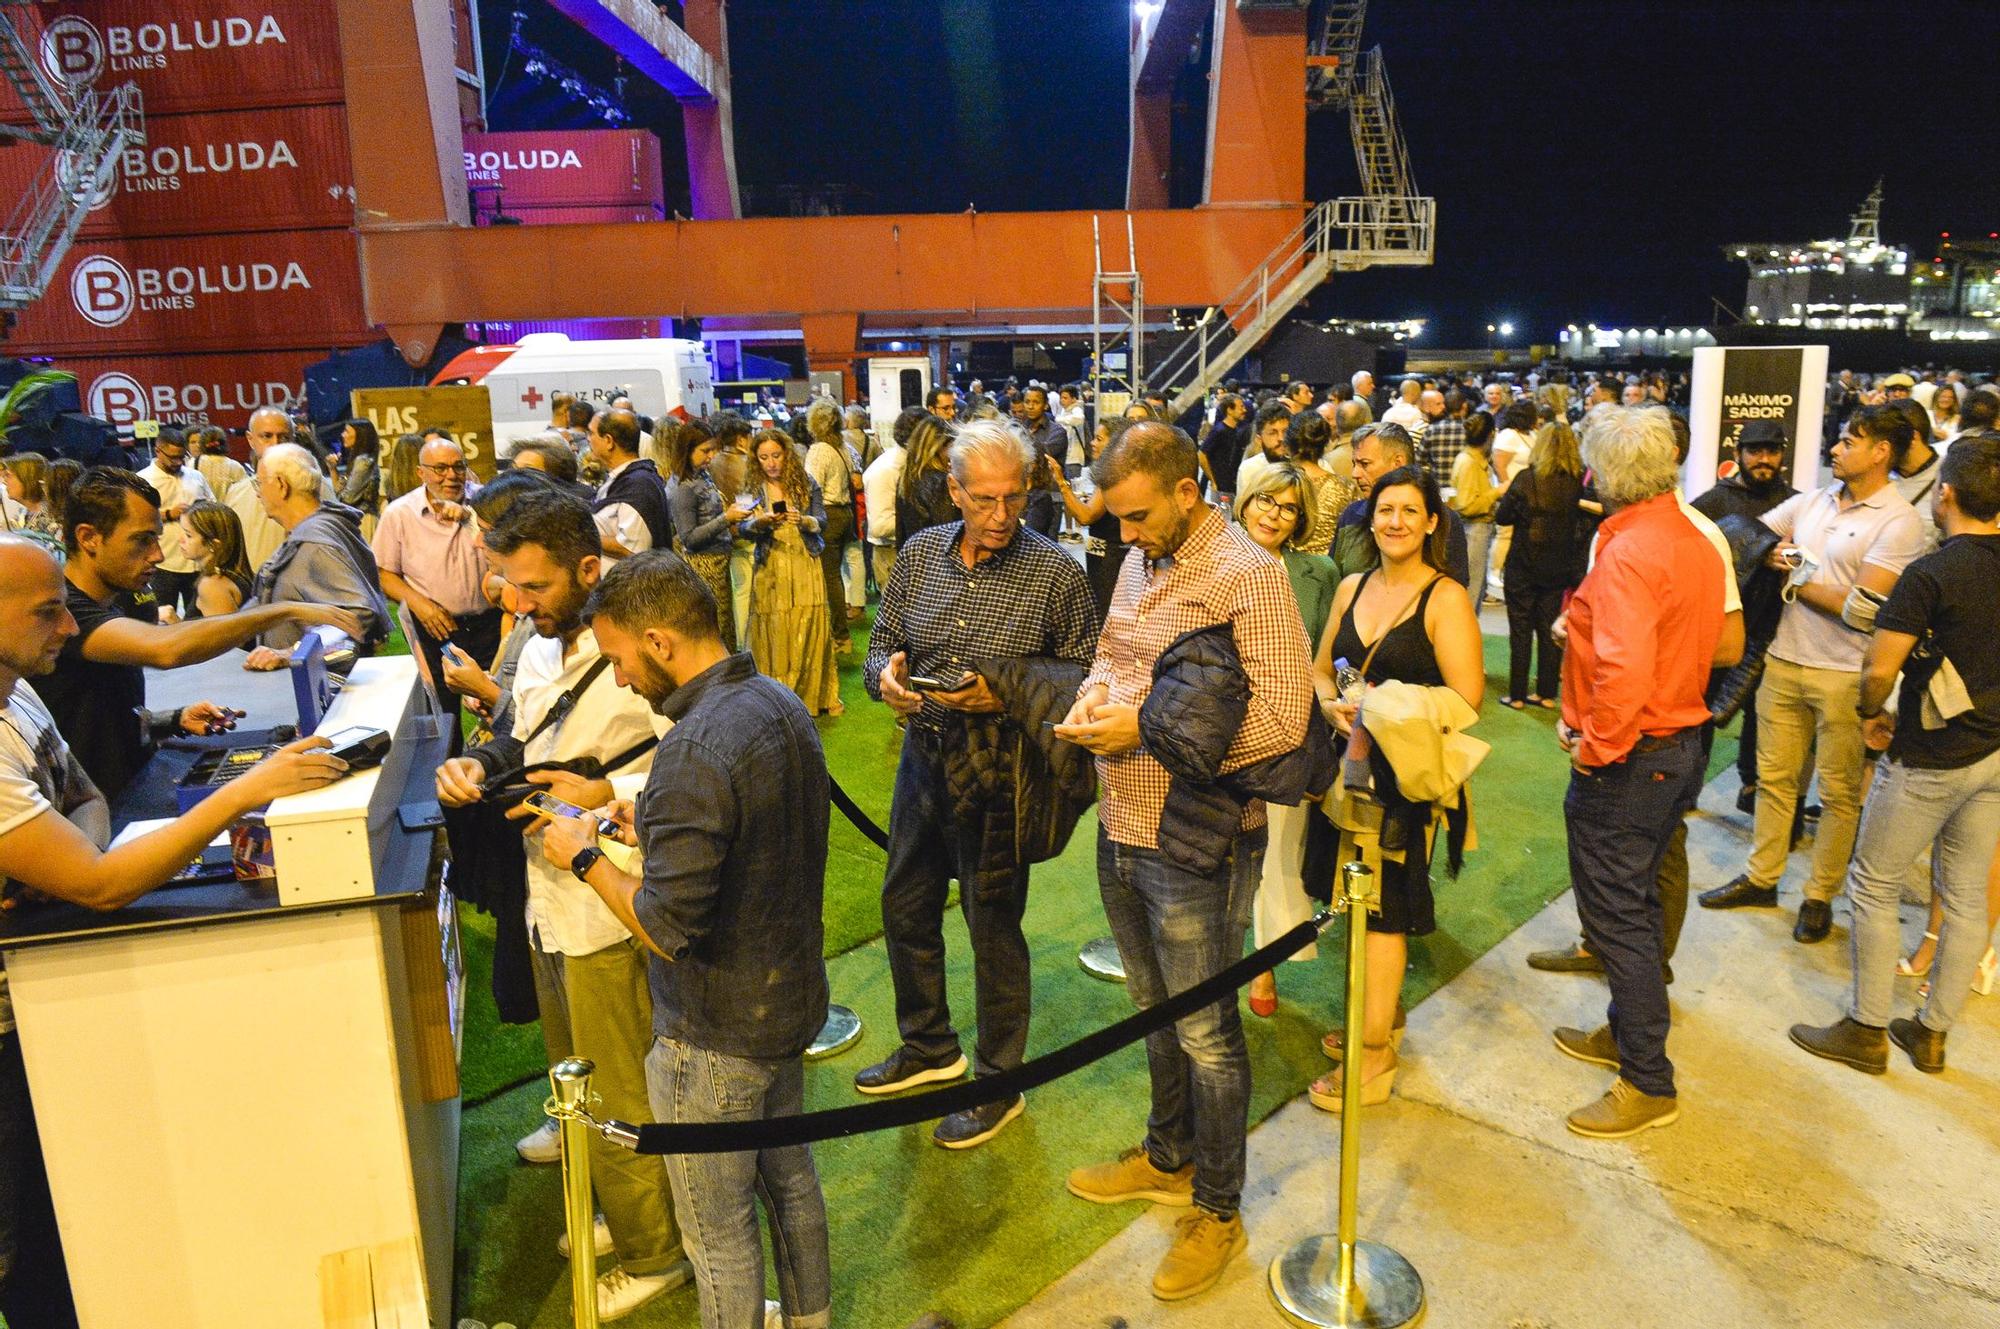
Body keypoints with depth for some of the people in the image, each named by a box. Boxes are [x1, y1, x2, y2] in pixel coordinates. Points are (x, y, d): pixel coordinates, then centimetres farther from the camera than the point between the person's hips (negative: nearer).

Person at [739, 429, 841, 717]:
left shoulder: (806, 483, 1)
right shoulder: (753, 488, 2)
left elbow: (822, 521, -3)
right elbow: (742, 529, -2)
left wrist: (804, 520, -24)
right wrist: (759, 522, -24)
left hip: (805, 565, 0)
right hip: (770, 570, 0)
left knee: (809, 632, 2)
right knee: (774, 635, 1)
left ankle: (814, 695, 15)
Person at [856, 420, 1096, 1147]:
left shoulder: (1055, 572, -12)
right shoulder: (920, 554, 2)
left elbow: (1083, 670, -9)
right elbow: (883, 642, 9)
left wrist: (1006, 689, -22)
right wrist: (886, 674, -13)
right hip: (923, 754, 6)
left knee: (994, 927, 7)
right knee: (906, 908, 18)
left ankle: (999, 1083, 28)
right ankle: (928, 1046, 42)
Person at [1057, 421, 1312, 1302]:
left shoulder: (1247, 576, -17)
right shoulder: (1140, 565, 8)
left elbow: (1282, 717, -23)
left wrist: (1146, 728, -22)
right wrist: (1090, 700, -3)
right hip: (1121, 829, 8)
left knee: (1206, 1034, 9)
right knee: (1156, 1010, 23)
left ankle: (1217, 1212, 28)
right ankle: (1169, 1158, 45)